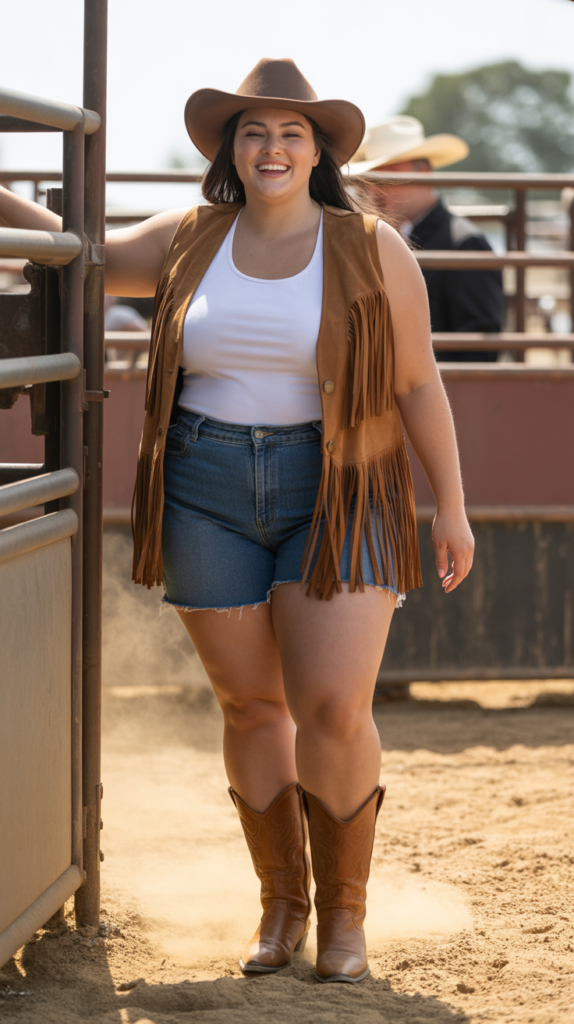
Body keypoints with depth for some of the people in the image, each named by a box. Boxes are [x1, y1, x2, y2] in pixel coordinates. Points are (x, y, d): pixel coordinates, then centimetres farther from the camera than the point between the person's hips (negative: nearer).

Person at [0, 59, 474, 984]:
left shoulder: (372, 251, -3)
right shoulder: (189, 242, 4)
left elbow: (418, 385, -1)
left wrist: (451, 506, -3)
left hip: (337, 499, -3)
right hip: (211, 499, 3)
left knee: (334, 710, -11)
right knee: (250, 706, 7)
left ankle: (345, 910, 7)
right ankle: (281, 904, 23)